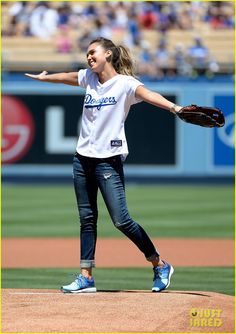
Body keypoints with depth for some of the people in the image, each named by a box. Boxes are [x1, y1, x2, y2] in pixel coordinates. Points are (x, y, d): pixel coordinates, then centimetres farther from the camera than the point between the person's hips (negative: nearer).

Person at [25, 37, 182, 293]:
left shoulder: (125, 84, -11)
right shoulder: (89, 77, 9)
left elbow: (147, 94, -30)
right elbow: (66, 78, 29)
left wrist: (173, 107, -47)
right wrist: (43, 78, 46)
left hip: (109, 160, -7)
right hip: (83, 158, 7)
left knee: (121, 220, -10)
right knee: (86, 218, 7)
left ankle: (160, 265, 5)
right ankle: (86, 277, 10)